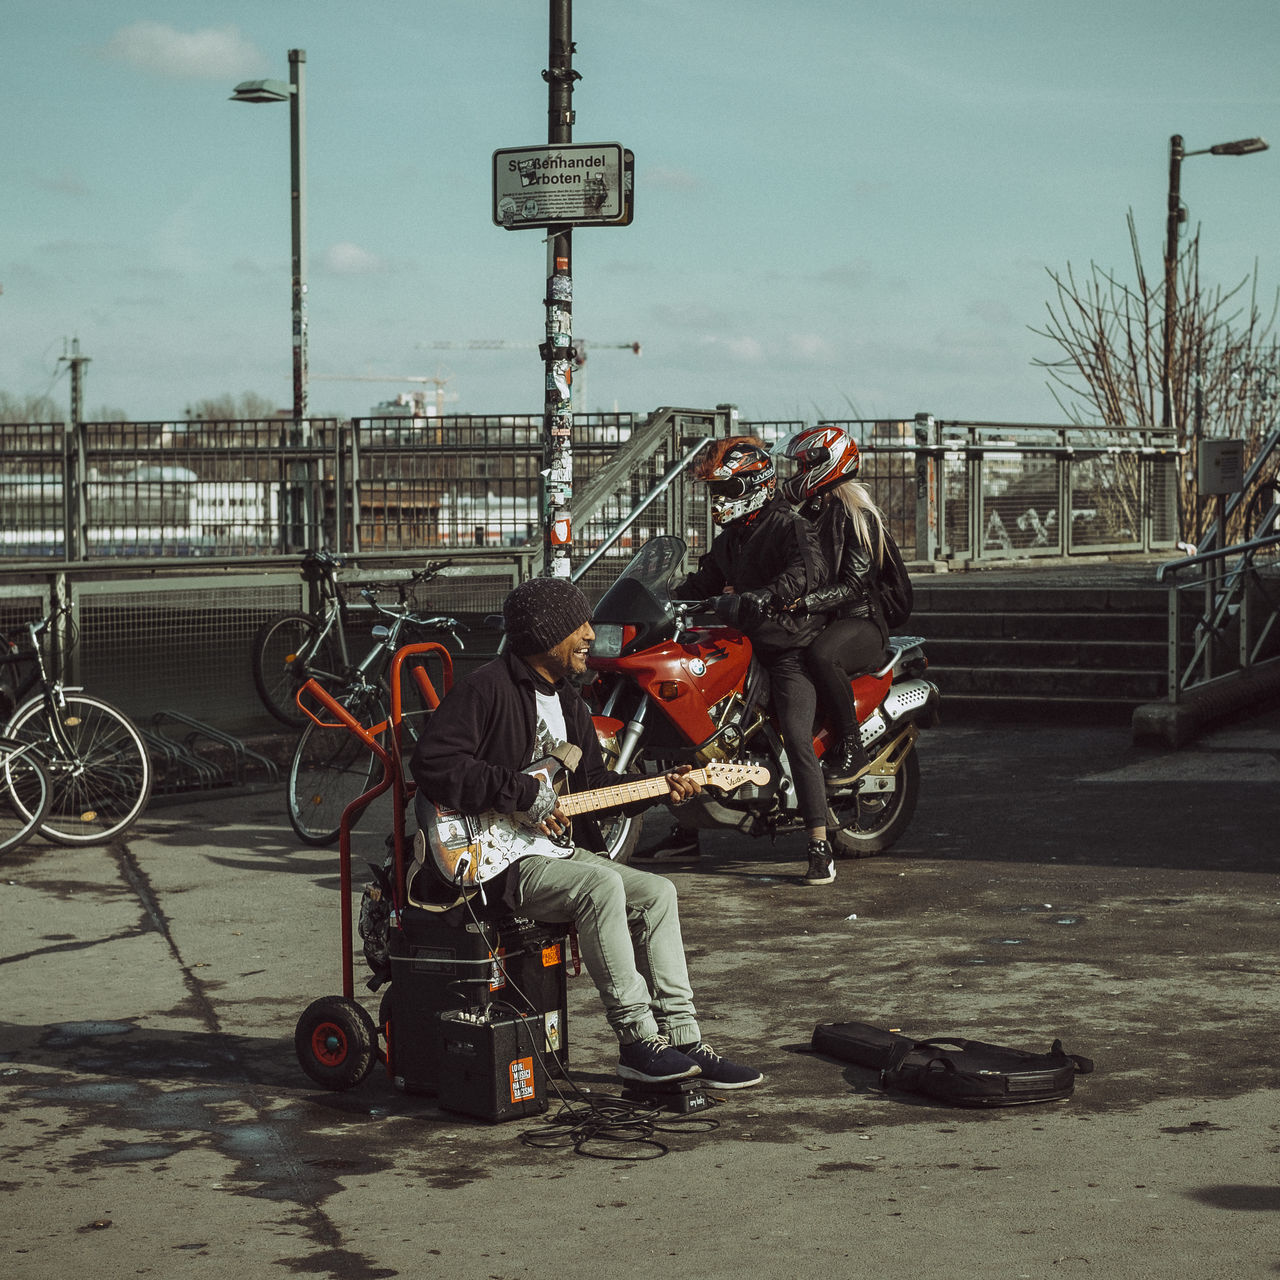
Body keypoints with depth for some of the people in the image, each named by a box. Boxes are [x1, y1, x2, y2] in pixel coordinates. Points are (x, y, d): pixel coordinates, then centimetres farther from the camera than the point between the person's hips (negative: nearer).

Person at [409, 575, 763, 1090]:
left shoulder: (567, 699, 17)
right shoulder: (486, 689, -13)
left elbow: (594, 783, 22)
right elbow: (432, 763, -23)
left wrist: (659, 787, 5)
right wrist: (522, 795, -21)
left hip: (556, 850, 10)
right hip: (497, 861, -9)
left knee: (657, 892, -5)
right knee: (602, 884, -31)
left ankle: (680, 1037, -4)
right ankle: (638, 1039, -25)